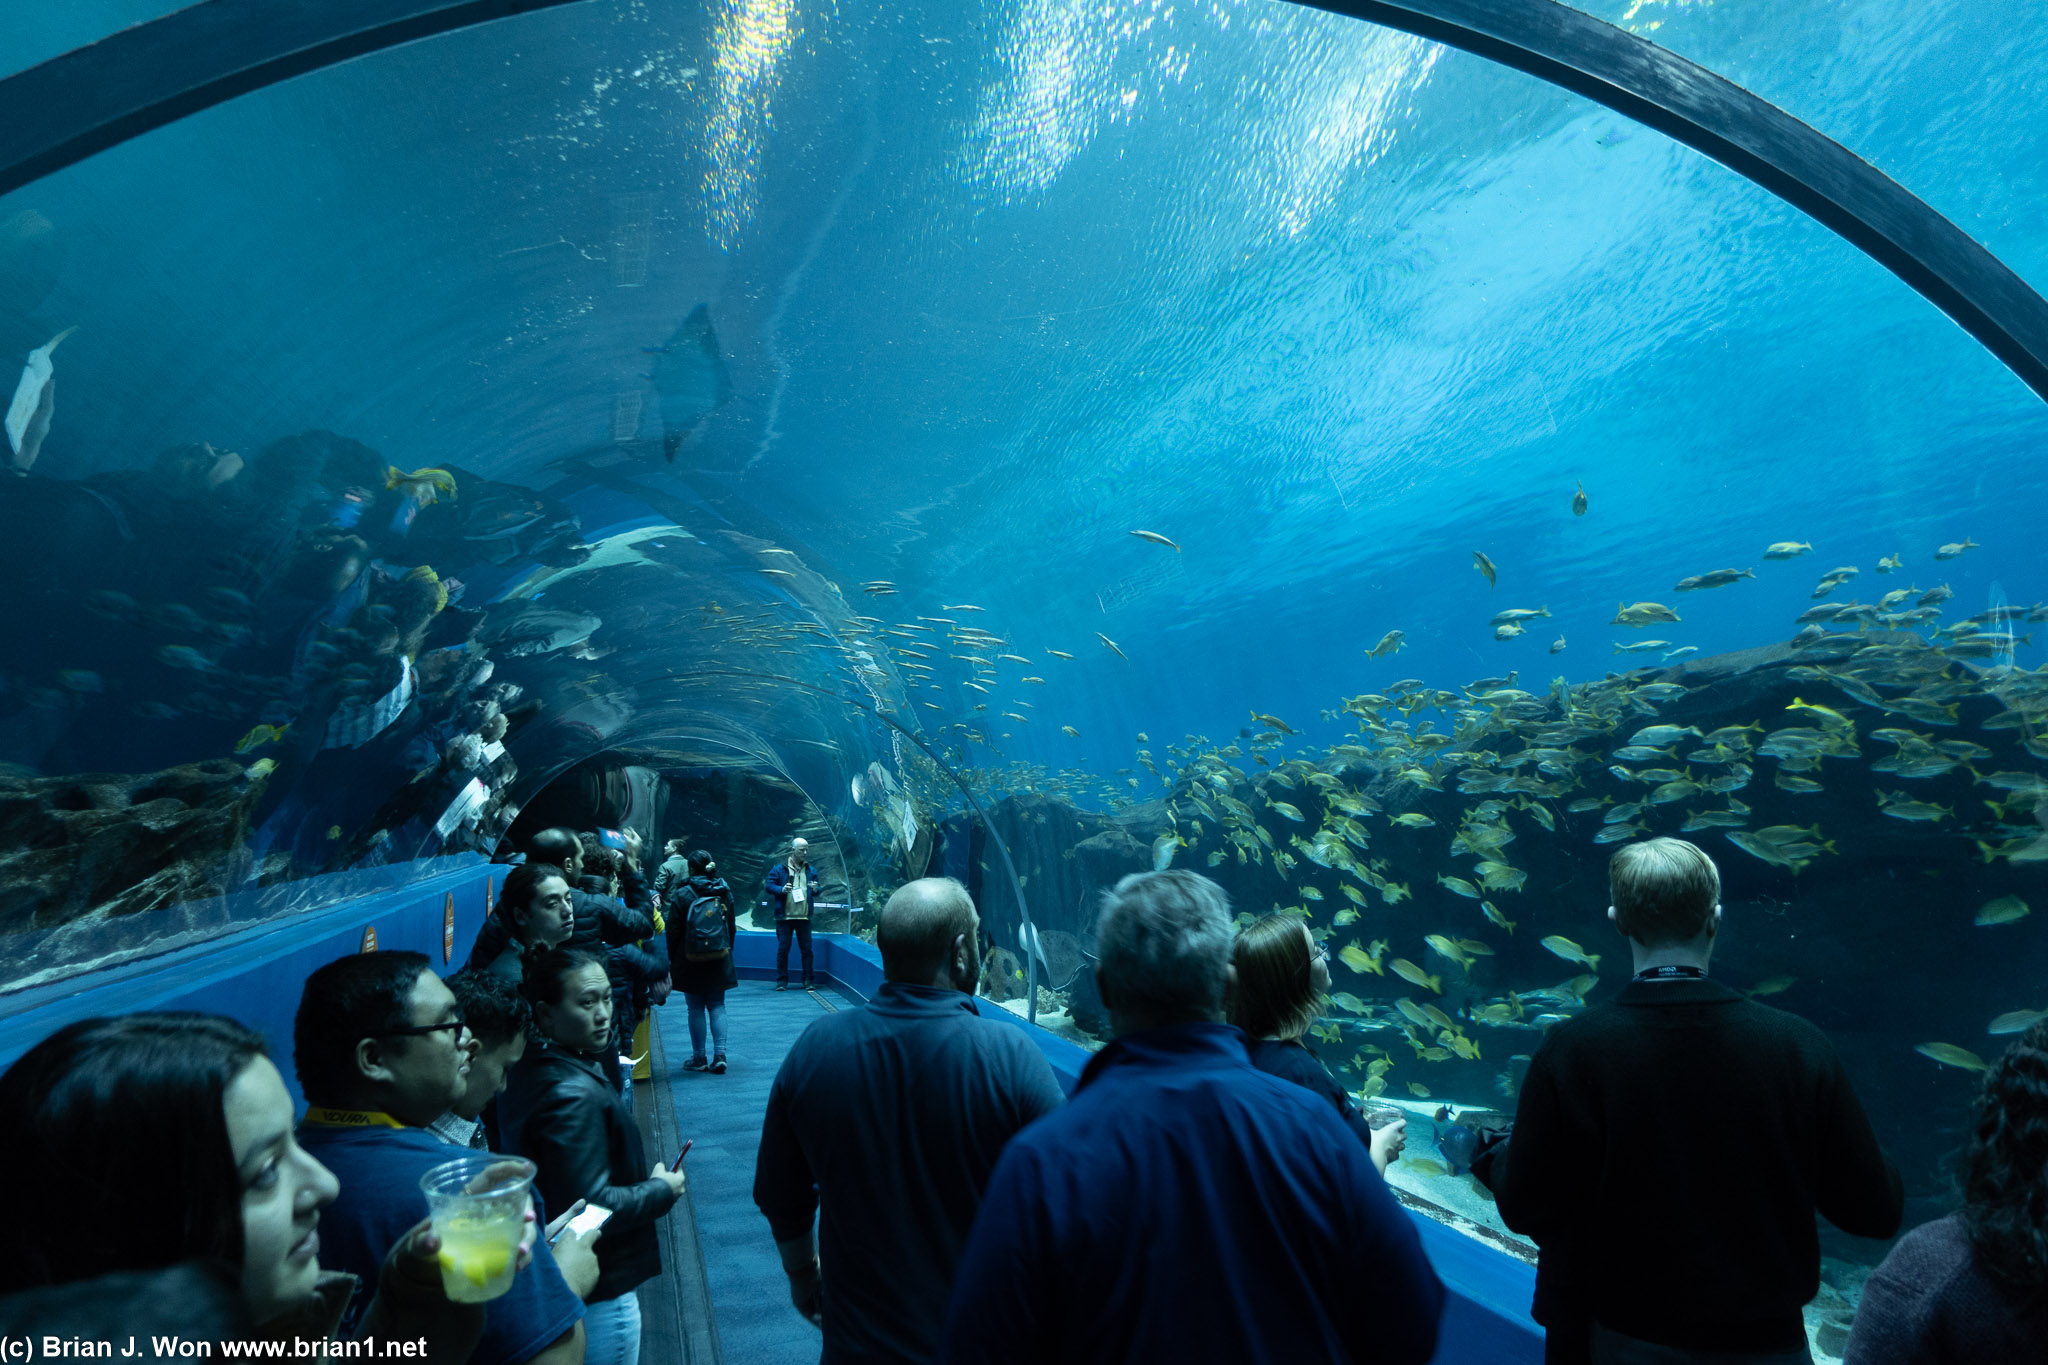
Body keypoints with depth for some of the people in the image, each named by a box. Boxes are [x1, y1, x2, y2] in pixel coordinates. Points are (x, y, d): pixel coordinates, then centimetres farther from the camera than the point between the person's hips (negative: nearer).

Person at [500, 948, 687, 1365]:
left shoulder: (529, 1069, 0)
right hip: (599, 1292, -9)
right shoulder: (573, 1095, -30)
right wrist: (662, 1190, -15)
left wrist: (641, 1177, 4)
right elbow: (592, 1208, -30)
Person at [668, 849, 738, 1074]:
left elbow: (674, 929, -7)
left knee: (696, 1008, 6)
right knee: (717, 1005, 10)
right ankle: (720, 1054, 0)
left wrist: (672, 958, 5)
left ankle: (699, 1059, 11)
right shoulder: (724, 891, 1)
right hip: (719, 959, 3)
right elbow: (732, 926, 8)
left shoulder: (682, 894, -10)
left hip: (691, 961, -3)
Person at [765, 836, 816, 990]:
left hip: (804, 916, 3)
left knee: (807, 949, 2)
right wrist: (781, 889, -18)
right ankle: (781, 981, 11)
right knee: (783, 948, 1)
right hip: (784, 916, -3)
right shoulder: (780, 868, 2)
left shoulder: (810, 870, 13)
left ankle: (808, 980, 11)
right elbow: (769, 886, 0)